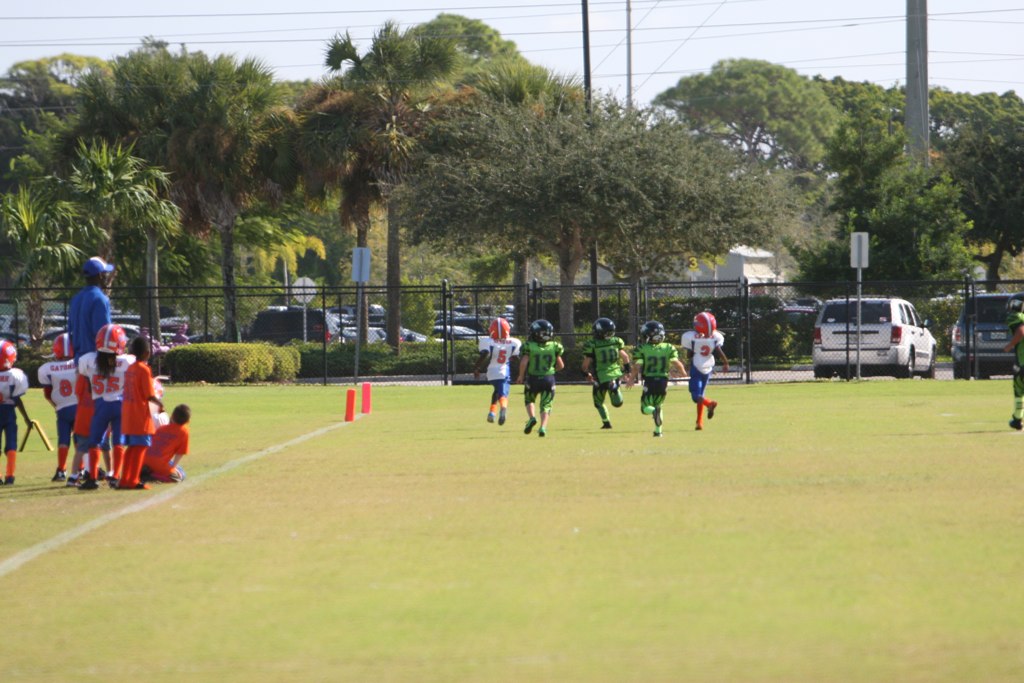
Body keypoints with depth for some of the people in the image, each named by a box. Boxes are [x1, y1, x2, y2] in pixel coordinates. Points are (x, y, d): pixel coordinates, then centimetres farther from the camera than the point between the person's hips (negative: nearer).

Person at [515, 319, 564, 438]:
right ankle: (543, 427, -11)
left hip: (532, 378, -1)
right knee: (546, 405, 8)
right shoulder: (554, 347, -3)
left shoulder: (529, 346, -9)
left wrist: (521, 376, -1)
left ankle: (532, 417, 0)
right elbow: (561, 365, 2)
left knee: (529, 400, 24)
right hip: (549, 378, 1)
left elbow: (524, 362, -16)